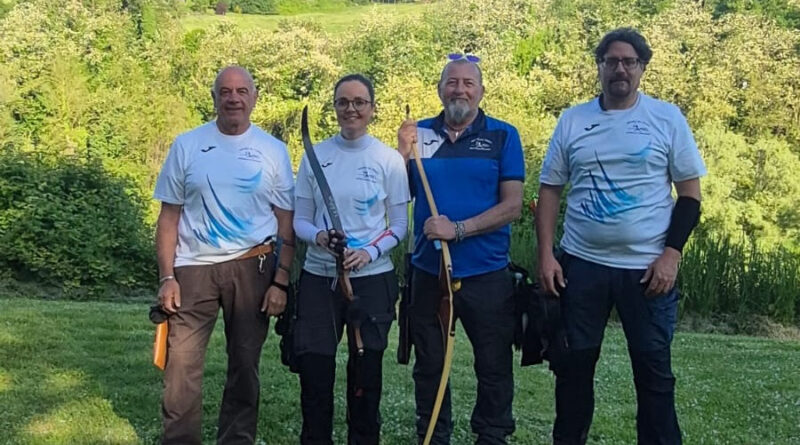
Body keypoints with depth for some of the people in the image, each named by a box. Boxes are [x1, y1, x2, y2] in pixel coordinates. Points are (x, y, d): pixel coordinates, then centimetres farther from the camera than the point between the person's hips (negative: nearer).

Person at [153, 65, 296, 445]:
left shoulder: (273, 151, 2)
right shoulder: (187, 146, 2)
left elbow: (286, 223, 2)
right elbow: (169, 217, 3)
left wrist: (281, 282, -5)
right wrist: (167, 277, -5)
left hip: (252, 267, 1)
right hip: (194, 268, 0)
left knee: (245, 365, 11)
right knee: (181, 366, -3)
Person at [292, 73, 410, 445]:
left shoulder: (390, 160, -2)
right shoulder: (315, 156, 3)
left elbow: (399, 226, 1)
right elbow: (299, 220, 5)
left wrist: (369, 252, -16)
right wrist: (319, 236, -16)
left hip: (372, 279, -1)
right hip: (319, 277, 1)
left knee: (366, 370, 7)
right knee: (313, 368, 3)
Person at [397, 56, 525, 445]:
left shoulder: (503, 136, -3)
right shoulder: (419, 132, 5)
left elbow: (512, 206, -8)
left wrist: (458, 229, -19)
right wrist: (403, 153, -11)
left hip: (487, 273, -2)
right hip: (428, 271, 2)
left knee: (494, 367, 9)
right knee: (429, 365, 14)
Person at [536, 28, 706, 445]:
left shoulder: (667, 118, -1)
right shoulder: (572, 120, 4)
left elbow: (690, 194, 0)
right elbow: (550, 190, 6)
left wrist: (671, 254, -10)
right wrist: (546, 255, -3)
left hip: (647, 266, -2)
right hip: (580, 264, 2)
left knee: (653, 369, 7)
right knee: (573, 363, 11)